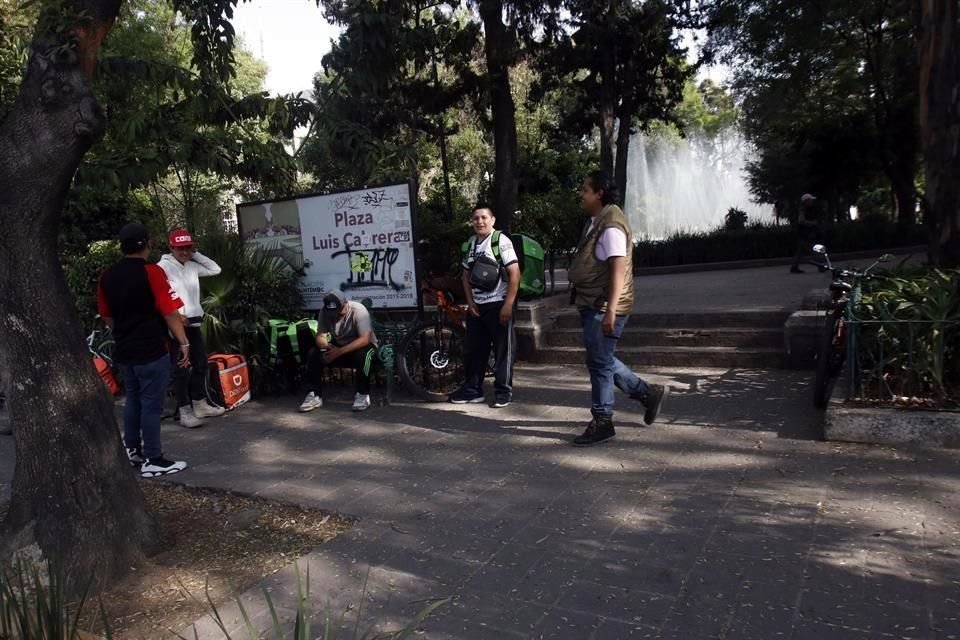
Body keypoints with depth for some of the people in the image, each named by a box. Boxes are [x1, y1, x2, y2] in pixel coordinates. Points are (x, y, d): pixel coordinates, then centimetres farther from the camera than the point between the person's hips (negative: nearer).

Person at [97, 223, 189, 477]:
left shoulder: (107, 276, 7)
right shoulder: (152, 272, -14)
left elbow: (107, 316, 14)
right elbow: (169, 313, -16)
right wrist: (183, 342, -10)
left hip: (124, 350, 7)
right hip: (152, 349, -7)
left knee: (133, 399, 19)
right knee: (151, 404, -2)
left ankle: (132, 449, 30)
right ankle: (153, 460, 3)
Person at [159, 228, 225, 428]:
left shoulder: (192, 266, 10)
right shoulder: (163, 267, -10)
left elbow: (215, 269, 18)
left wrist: (196, 254, 10)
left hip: (193, 323, 8)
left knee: (201, 363, 13)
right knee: (181, 369, -5)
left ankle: (200, 405, 24)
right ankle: (185, 411, 0)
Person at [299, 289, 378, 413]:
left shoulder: (358, 310, -27)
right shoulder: (325, 312, -13)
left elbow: (364, 339, -33)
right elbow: (320, 336, -13)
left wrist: (340, 351, -39)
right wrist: (325, 345, -38)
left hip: (360, 346, -4)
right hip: (338, 347, 5)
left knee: (362, 355, -38)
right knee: (313, 354, -17)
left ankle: (362, 394, -22)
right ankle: (315, 395, -11)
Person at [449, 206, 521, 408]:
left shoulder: (501, 241, -9)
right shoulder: (470, 244, 9)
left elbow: (515, 273, -13)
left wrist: (508, 304, -16)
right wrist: (470, 302, 5)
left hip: (498, 304, -6)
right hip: (476, 306, 6)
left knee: (502, 350, 2)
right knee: (475, 349, 11)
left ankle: (504, 391, 12)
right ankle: (472, 389, 21)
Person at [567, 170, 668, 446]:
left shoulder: (611, 225, -17)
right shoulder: (596, 221, 14)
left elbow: (618, 269, -24)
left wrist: (611, 309, -29)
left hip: (603, 308, -10)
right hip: (592, 305, 10)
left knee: (599, 363, -1)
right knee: (602, 360, 17)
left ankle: (602, 422, 11)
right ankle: (649, 393, 29)